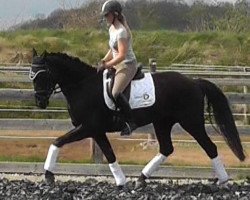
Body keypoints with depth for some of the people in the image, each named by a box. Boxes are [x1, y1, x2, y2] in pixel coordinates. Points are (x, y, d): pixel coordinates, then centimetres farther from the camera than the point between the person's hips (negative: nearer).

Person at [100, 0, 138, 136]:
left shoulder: (121, 31, -19)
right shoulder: (112, 29, 11)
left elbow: (122, 55, -23)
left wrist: (108, 65, -21)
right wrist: (104, 61, 6)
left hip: (127, 65, -11)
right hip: (118, 66, 11)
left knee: (116, 93, -29)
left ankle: (130, 122, -20)